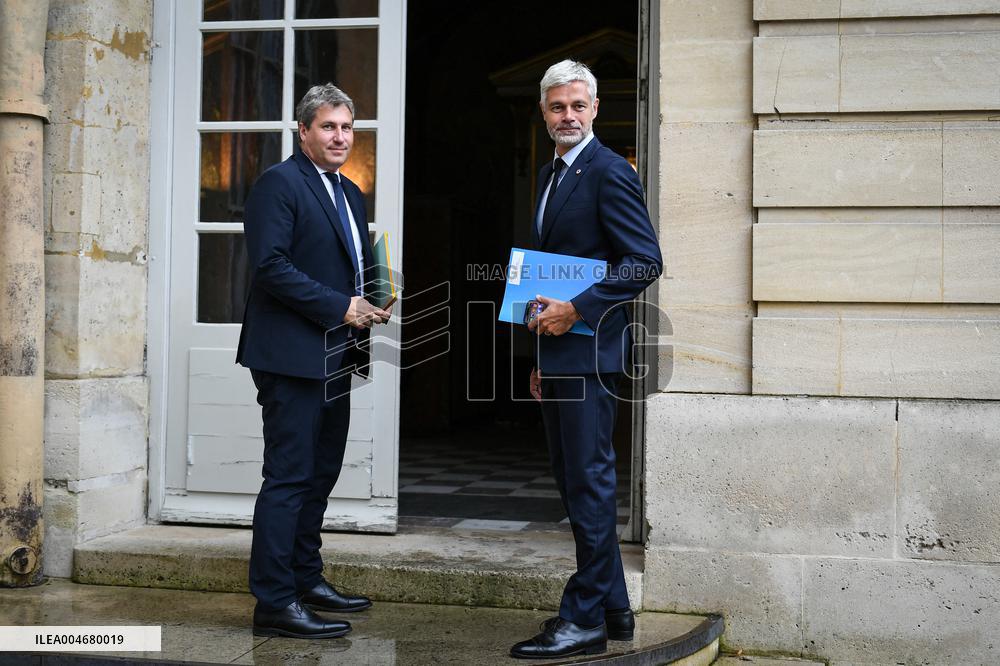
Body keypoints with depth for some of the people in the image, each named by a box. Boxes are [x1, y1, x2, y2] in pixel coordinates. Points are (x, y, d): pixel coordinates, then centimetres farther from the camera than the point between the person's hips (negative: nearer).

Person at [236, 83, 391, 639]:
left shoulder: (351, 193, 18)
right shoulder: (279, 183, -9)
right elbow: (270, 264, -19)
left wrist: (373, 304, 4)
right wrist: (341, 307, -19)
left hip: (334, 356, 9)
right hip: (292, 354, -9)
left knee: (321, 473, 15)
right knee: (290, 477, -7)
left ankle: (307, 580, 27)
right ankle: (275, 603, -1)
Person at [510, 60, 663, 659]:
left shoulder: (610, 172, -9)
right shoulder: (551, 174, 19)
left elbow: (645, 261, -16)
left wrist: (576, 309, -21)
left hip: (589, 349, -10)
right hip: (557, 355, 10)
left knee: (589, 480, -4)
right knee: (574, 480, 13)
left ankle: (586, 619, 4)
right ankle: (613, 608, 23)